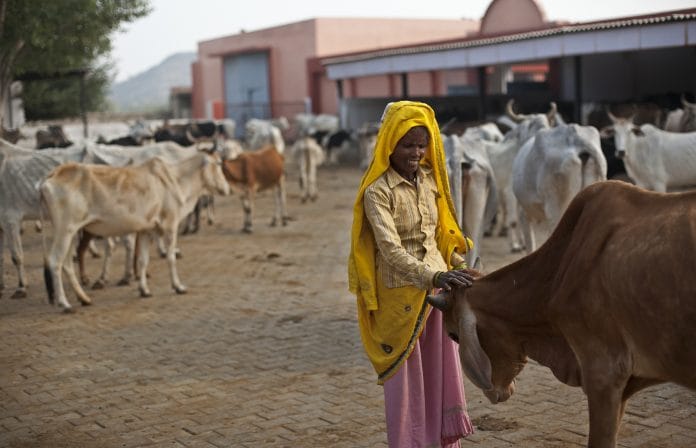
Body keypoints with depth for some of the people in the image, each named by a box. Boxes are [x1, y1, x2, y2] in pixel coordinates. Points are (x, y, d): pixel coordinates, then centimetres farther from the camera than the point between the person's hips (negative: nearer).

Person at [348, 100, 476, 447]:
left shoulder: (429, 179, 5)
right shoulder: (378, 191, -15)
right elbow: (390, 250, -24)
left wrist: (459, 270, 10)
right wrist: (433, 277, -35)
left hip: (439, 286, 6)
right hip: (401, 293, -6)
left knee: (443, 373, 12)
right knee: (406, 378, 6)